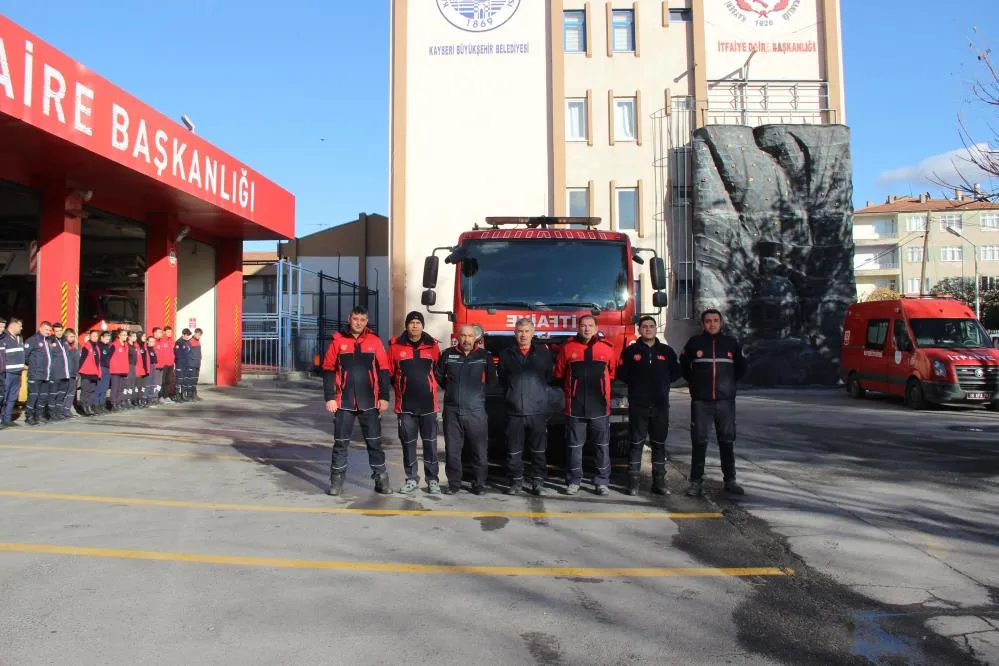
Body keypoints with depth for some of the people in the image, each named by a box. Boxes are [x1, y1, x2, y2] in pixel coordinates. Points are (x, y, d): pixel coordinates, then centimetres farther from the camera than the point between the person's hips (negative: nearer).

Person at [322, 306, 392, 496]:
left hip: (370, 402, 1)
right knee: (340, 443, 6)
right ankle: (337, 480, 16)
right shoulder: (338, 340, 1)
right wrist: (329, 398, -3)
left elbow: (383, 371, 5)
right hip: (344, 402, 0)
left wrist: (384, 397, 0)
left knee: (374, 442, 6)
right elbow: (328, 370, 2)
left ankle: (381, 479, 15)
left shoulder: (374, 341, 3)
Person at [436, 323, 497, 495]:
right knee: (452, 450, 6)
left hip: (476, 411, -1)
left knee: (480, 450, 1)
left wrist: (478, 392, 11)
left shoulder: (485, 356, 3)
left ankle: (479, 484, 13)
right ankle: (454, 483, 18)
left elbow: (492, 380, 12)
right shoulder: (448, 354, 5)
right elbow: (439, 376, 16)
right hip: (452, 410, 1)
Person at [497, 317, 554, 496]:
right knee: (514, 450, 5)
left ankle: (538, 481, 14)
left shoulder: (544, 352, 6)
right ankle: (516, 481, 16)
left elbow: (550, 377, 10)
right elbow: (501, 379, 14)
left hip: (538, 410, 0)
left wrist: (539, 391, 8)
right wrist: (511, 393, 9)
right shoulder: (506, 354, 8)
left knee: (539, 449, 4)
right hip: (514, 410, 1)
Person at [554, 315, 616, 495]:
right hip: (575, 407, 0)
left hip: (600, 407, 1)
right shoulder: (567, 348, 2)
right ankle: (573, 481, 15)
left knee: (602, 446, 4)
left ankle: (602, 482, 14)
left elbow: (613, 373, 14)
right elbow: (559, 374, 11)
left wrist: (599, 387, 13)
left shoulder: (606, 348, 4)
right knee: (575, 445, 5)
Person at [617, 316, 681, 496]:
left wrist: (662, 382, 6)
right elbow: (621, 373, 4)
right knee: (636, 444, 1)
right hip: (638, 405, -2)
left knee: (659, 444, 7)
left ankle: (659, 481, 14)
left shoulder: (667, 351, 8)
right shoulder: (630, 351, 2)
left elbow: (676, 372, 15)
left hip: (661, 405, 2)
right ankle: (633, 481, 6)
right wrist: (636, 385, 4)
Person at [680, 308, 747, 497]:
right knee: (699, 442, 0)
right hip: (701, 402, -1)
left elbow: (741, 367, 19)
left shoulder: (731, 343, 7)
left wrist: (728, 382, 13)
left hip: (726, 401, 2)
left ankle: (730, 480, 17)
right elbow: (684, 365, 16)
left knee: (727, 442, 7)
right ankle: (696, 481, 7)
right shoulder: (694, 342, 3)